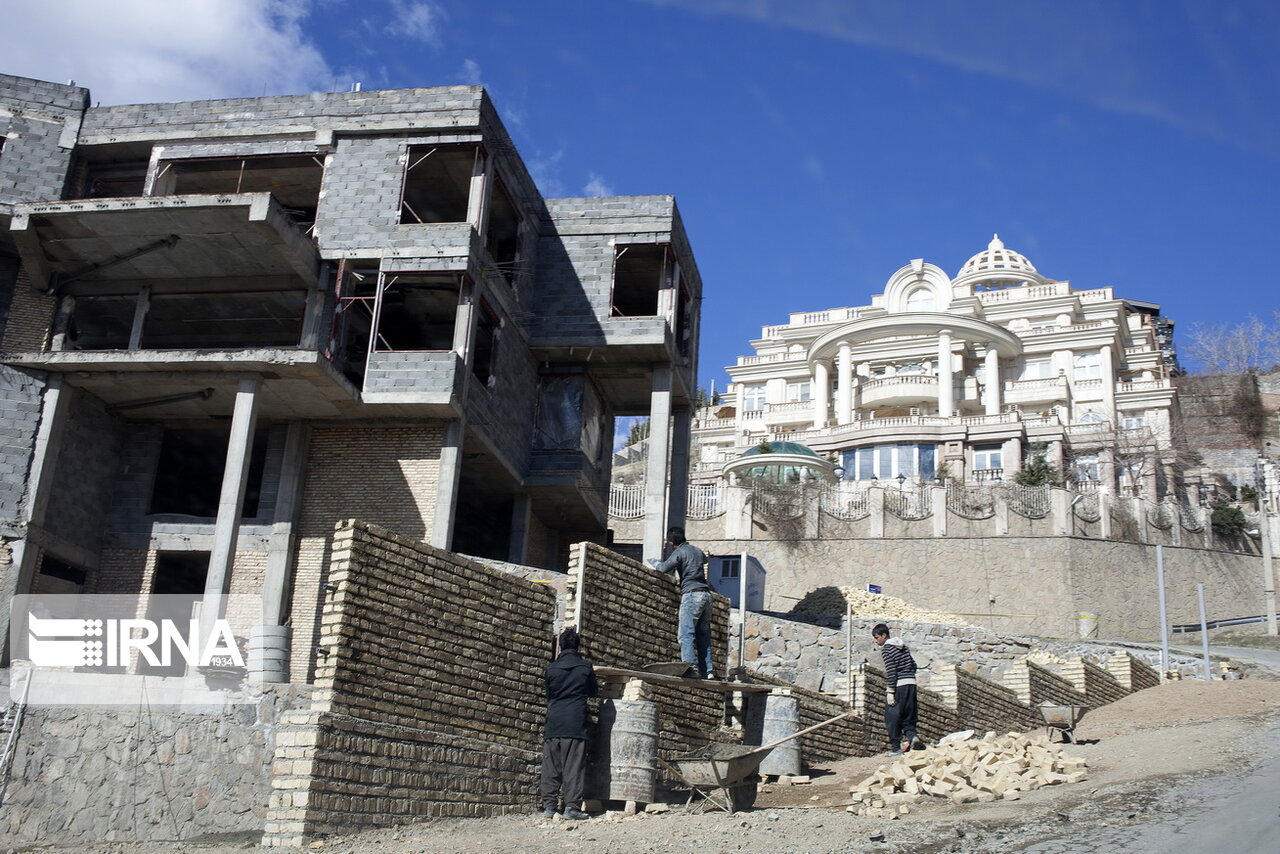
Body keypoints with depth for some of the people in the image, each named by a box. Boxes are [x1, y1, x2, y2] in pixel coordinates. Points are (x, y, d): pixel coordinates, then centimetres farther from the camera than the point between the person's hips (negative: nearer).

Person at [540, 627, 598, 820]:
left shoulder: (552, 668, 5)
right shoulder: (585, 667, 2)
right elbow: (594, 691, 16)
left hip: (554, 722, 2)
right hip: (576, 724, -1)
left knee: (551, 766, 6)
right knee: (574, 766, -1)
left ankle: (549, 806, 3)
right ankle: (572, 806, -6)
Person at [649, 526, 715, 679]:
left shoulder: (679, 552, -2)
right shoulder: (697, 550, 21)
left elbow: (664, 568, -9)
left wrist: (653, 561, 11)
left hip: (692, 593, -7)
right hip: (706, 593, 7)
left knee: (686, 634, -10)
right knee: (703, 635, 7)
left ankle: (691, 666, -23)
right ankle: (708, 671, 1)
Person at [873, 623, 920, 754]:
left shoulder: (886, 649, -8)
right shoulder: (902, 646, 16)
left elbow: (891, 671, -15)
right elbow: (913, 665, 18)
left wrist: (890, 691, -14)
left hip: (898, 685, -8)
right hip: (911, 684, 8)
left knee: (892, 717, 2)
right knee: (908, 715, 14)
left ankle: (895, 747, 4)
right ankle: (911, 735, -11)